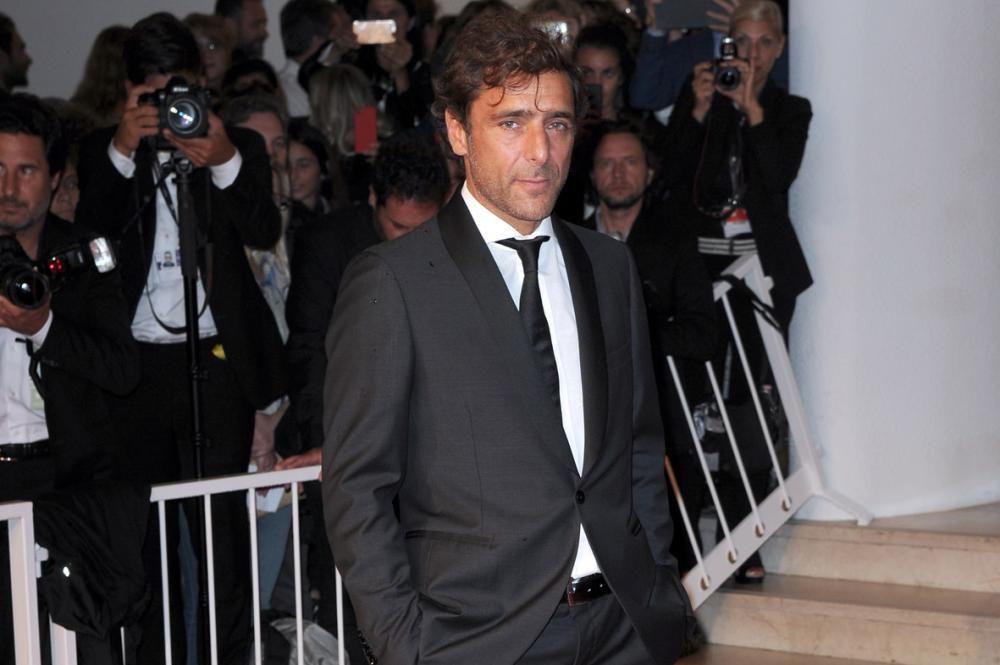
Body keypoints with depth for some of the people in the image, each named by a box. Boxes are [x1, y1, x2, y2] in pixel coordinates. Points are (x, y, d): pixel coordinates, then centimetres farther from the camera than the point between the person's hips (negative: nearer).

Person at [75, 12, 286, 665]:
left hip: (217, 360, -1)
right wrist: (123, 151, -17)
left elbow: (265, 232, -8)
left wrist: (224, 162, -24)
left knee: (222, 519, -4)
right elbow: (93, 231, -6)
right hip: (135, 363, 1)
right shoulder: (104, 151, 10)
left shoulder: (238, 146, 8)